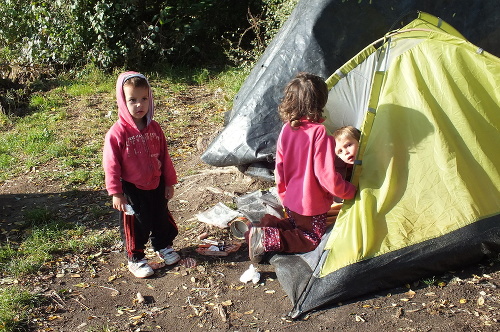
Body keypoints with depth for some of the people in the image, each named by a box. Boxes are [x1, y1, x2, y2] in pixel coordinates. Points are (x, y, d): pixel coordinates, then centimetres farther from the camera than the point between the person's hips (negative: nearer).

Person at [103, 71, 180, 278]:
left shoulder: (154, 128, -1)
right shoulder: (118, 132, -17)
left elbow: (164, 156, 6)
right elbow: (111, 164, -15)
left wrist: (169, 182, 9)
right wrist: (116, 193, -15)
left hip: (156, 186, 5)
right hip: (132, 189, -5)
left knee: (162, 218, 21)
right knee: (135, 225, 9)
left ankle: (164, 247, 45)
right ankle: (135, 259, 28)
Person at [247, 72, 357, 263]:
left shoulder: (286, 129, -6)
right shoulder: (319, 134, -27)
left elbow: (279, 169, 3)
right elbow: (328, 177, -24)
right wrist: (351, 192, -6)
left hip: (290, 202, 6)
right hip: (313, 205, -6)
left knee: (294, 225, 31)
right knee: (311, 240, 14)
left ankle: (263, 225, 6)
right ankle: (267, 240, -6)